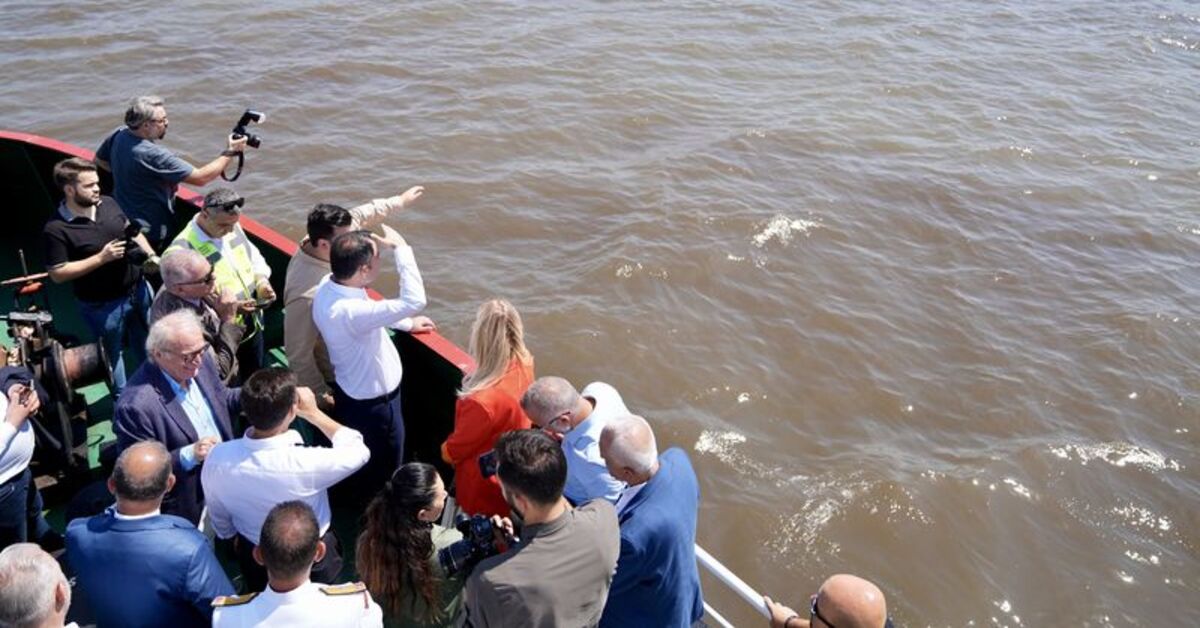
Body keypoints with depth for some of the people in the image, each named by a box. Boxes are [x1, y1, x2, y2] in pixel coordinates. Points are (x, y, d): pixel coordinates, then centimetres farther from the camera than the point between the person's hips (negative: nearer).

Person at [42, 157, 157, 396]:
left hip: (138, 289, 6)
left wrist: (150, 255, -4)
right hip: (103, 305, -5)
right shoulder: (56, 229, -22)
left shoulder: (108, 204, -5)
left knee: (148, 344, 25)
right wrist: (101, 258, -25)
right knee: (113, 354, 17)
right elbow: (57, 274, -20)